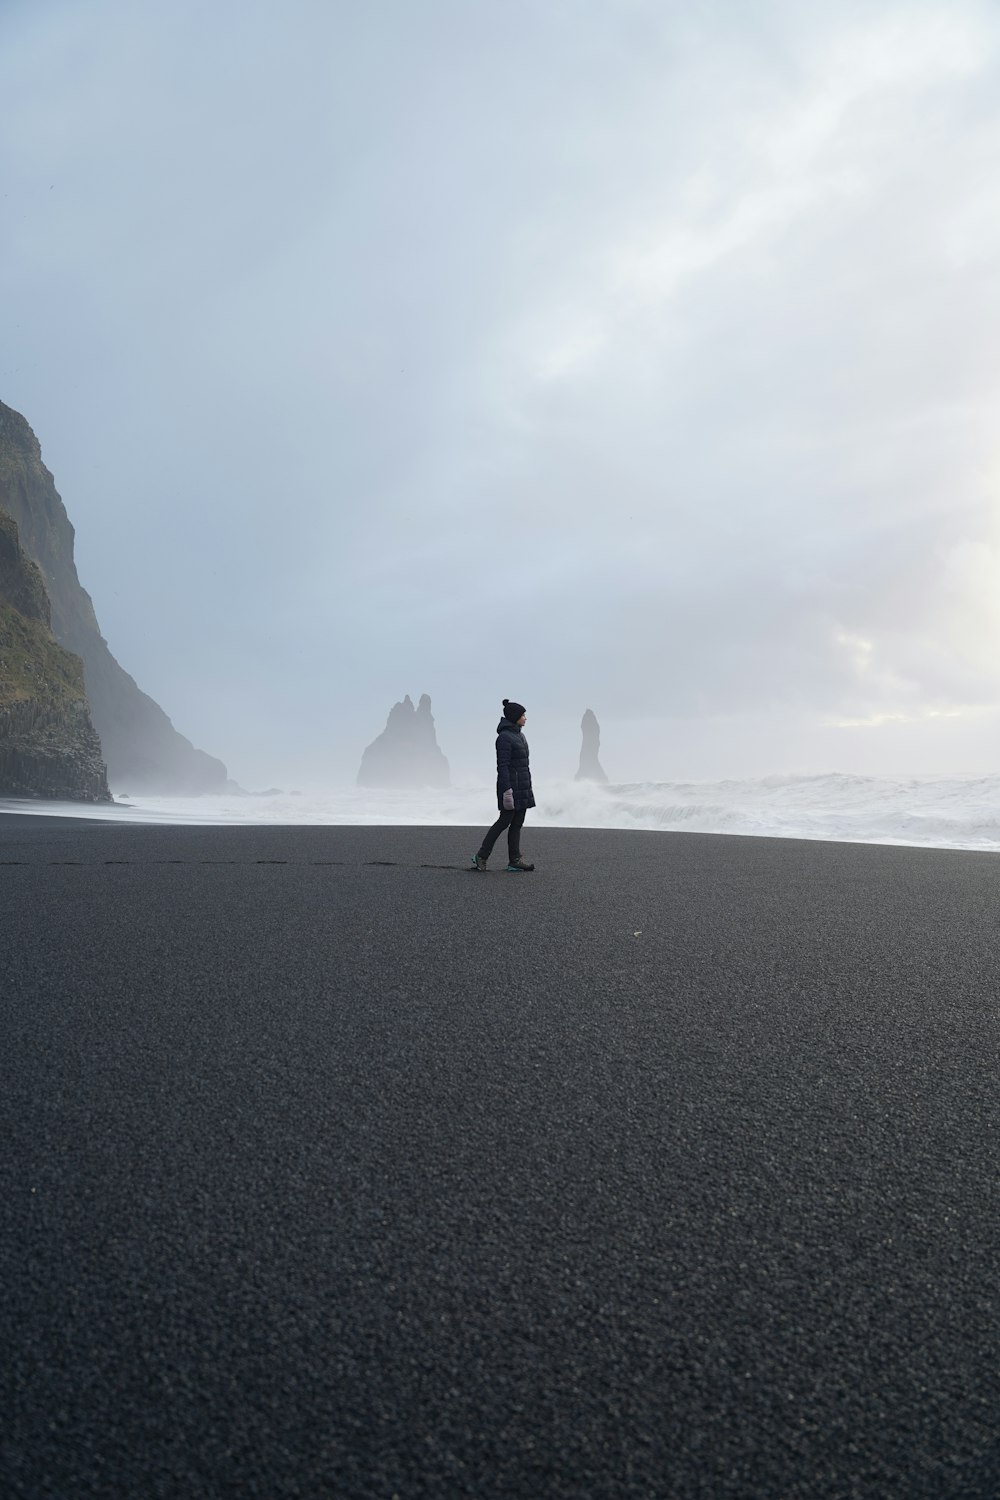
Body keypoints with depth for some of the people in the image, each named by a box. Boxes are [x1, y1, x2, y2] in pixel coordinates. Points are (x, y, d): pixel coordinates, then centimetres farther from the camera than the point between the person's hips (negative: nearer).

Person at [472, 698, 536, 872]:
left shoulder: (518, 735, 14)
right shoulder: (504, 737, -14)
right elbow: (502, 765, -19)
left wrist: (527, 787, 20)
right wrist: (507, 790, -23)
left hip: (522, 786, 9)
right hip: (511, 785, -9)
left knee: (517, 823, 7)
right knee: (505, 820, -4)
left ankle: (514, 860, 9)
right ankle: (481, 857, 5)